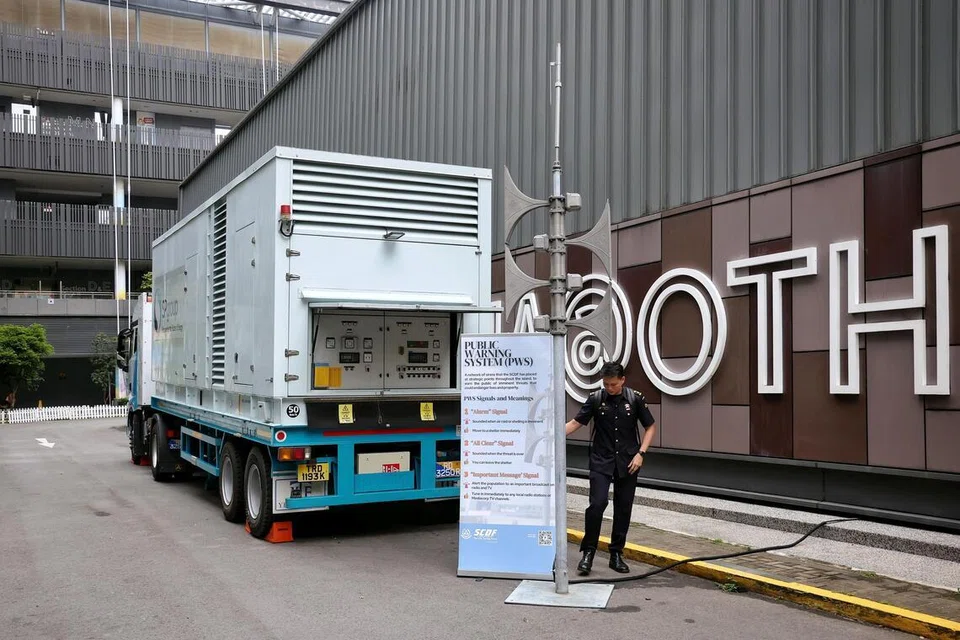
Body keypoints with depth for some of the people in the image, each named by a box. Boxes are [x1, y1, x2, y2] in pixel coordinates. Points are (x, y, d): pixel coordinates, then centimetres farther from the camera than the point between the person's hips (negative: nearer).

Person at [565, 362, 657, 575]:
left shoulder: (635, 399, -3)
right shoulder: (595, 399, -4)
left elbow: (650, 427, 4)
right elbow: (576, 423, -1)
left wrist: (640, 453, -7)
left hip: (627, 463, 1)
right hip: (601, 461, -1)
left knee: (623, 508, 5)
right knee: (597, 504, -13)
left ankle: (616, 554, 18)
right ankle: (588, 552, 0)